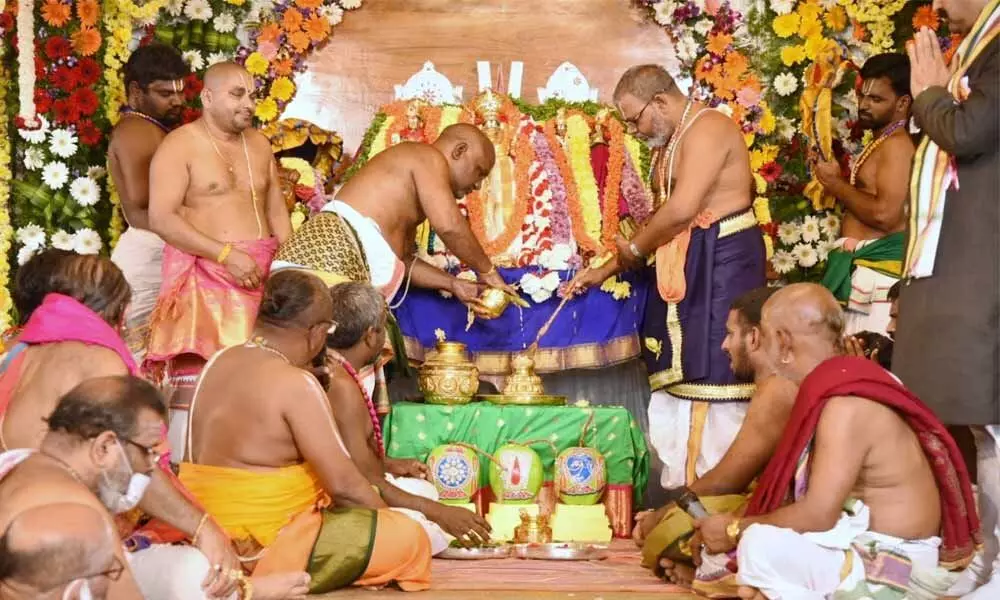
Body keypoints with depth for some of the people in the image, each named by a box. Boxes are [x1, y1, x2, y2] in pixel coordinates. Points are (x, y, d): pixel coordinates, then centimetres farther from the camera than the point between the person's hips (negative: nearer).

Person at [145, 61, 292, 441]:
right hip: (205, 272, -6)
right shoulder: (179, 146, -5)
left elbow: (277, 211, 20)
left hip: (260, 274, 6)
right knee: (195, 375, -13)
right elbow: (161, 218, -14)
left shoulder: (259, 144, 15)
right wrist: (226, 255, -20)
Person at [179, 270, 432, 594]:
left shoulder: (221, 361, 6)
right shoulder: (295, 384, -19)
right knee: (410, 537, -5)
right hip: (267, 548, -9)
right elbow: (343, 482, -18)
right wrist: (389, 515, 1)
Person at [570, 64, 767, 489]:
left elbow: (682, 208, -22)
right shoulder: (668, 144, 18)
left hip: (722, 263, -10)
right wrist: (605, 271, 16)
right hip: (681, 270, 10)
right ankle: (679, 485, 18)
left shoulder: (707, 128, -12)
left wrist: (634, 248, -7)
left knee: (713, 375, -8)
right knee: (677, 377, 11)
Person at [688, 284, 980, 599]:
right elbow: (804, 494, 10)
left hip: (893, 560, -10)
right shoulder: (840, 386, 6)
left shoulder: (846, 404, -23)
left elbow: (817, 515, -26)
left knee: (760, 546, -31)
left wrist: (736, 530, -13)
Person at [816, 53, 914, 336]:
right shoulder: (881, 143, 22)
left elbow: (885, 214, -22)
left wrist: (836, 184, -10)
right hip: (863, 264, 10)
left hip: (877, 266, -10)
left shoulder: (897, 145, -10)